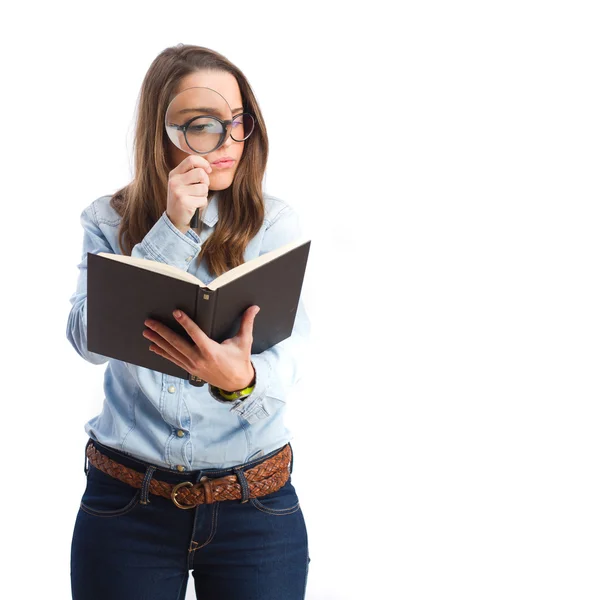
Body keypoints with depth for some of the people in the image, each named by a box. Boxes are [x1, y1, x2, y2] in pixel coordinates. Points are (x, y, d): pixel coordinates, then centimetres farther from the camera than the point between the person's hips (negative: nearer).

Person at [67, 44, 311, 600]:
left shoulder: (275, 224, -4)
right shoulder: (108, 221, 0)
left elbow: (285, 357, -16)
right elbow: (89, 340, -14)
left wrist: (241, 381, -39)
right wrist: (171, 229, -20)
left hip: (254, 506, 0)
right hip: (127, 505, 1)